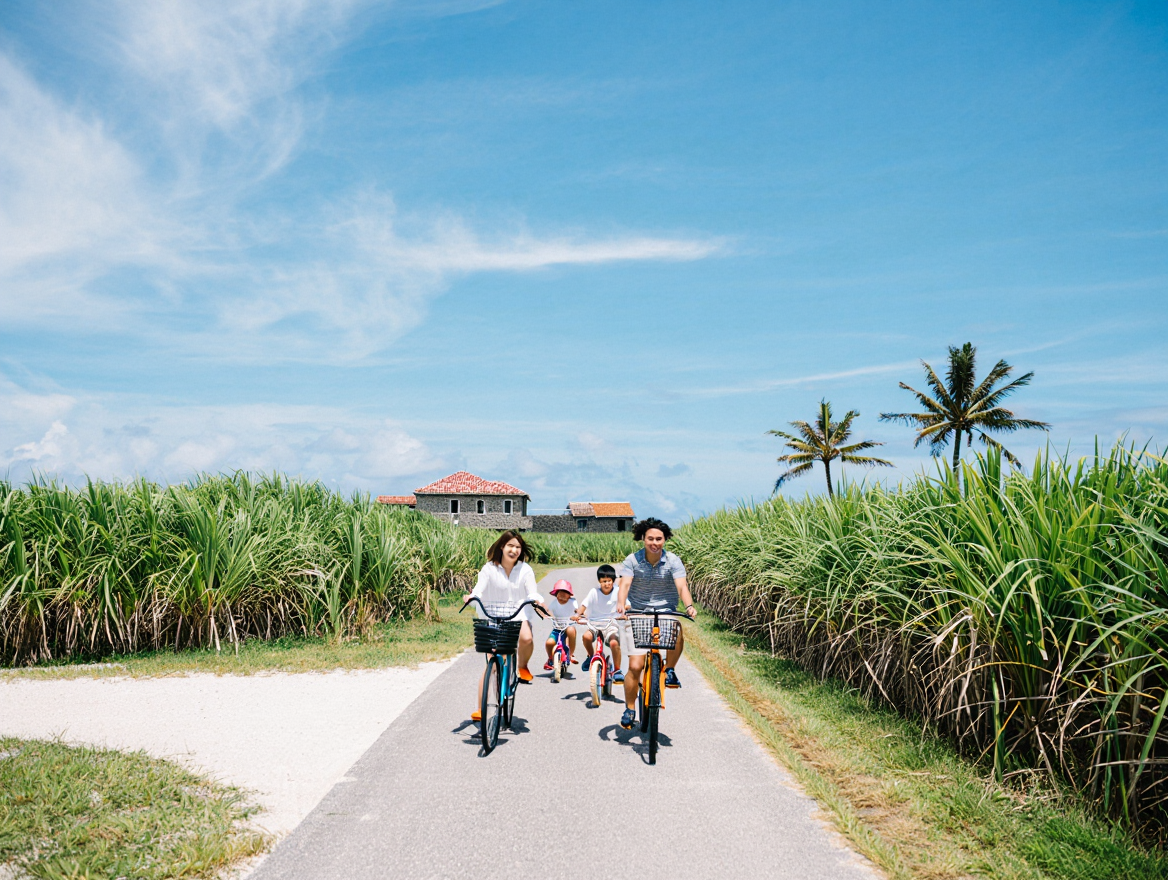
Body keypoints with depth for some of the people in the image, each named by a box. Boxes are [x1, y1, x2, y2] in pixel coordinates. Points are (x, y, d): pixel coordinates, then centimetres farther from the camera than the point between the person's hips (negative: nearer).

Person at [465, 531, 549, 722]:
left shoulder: (525, 569, -1)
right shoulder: (489, 569, -3)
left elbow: (531, 592, -8)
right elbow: (479, 591, -9)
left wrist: (537, 600, -31)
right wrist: (471, 597, -33)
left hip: (518, 613, 0)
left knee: (526, 638, -34)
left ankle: (523, 667, -1)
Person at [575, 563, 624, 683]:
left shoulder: (617, 592, -3)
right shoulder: (594, 592, -4)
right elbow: (584, 605, -5)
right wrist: (578, 614, -24)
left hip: (611, 624, -1)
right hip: (595, 623, 1)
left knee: (614, 642, -30)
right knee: (586, 636, -30)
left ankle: (617, 670, -9)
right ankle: (590, 656, 4)